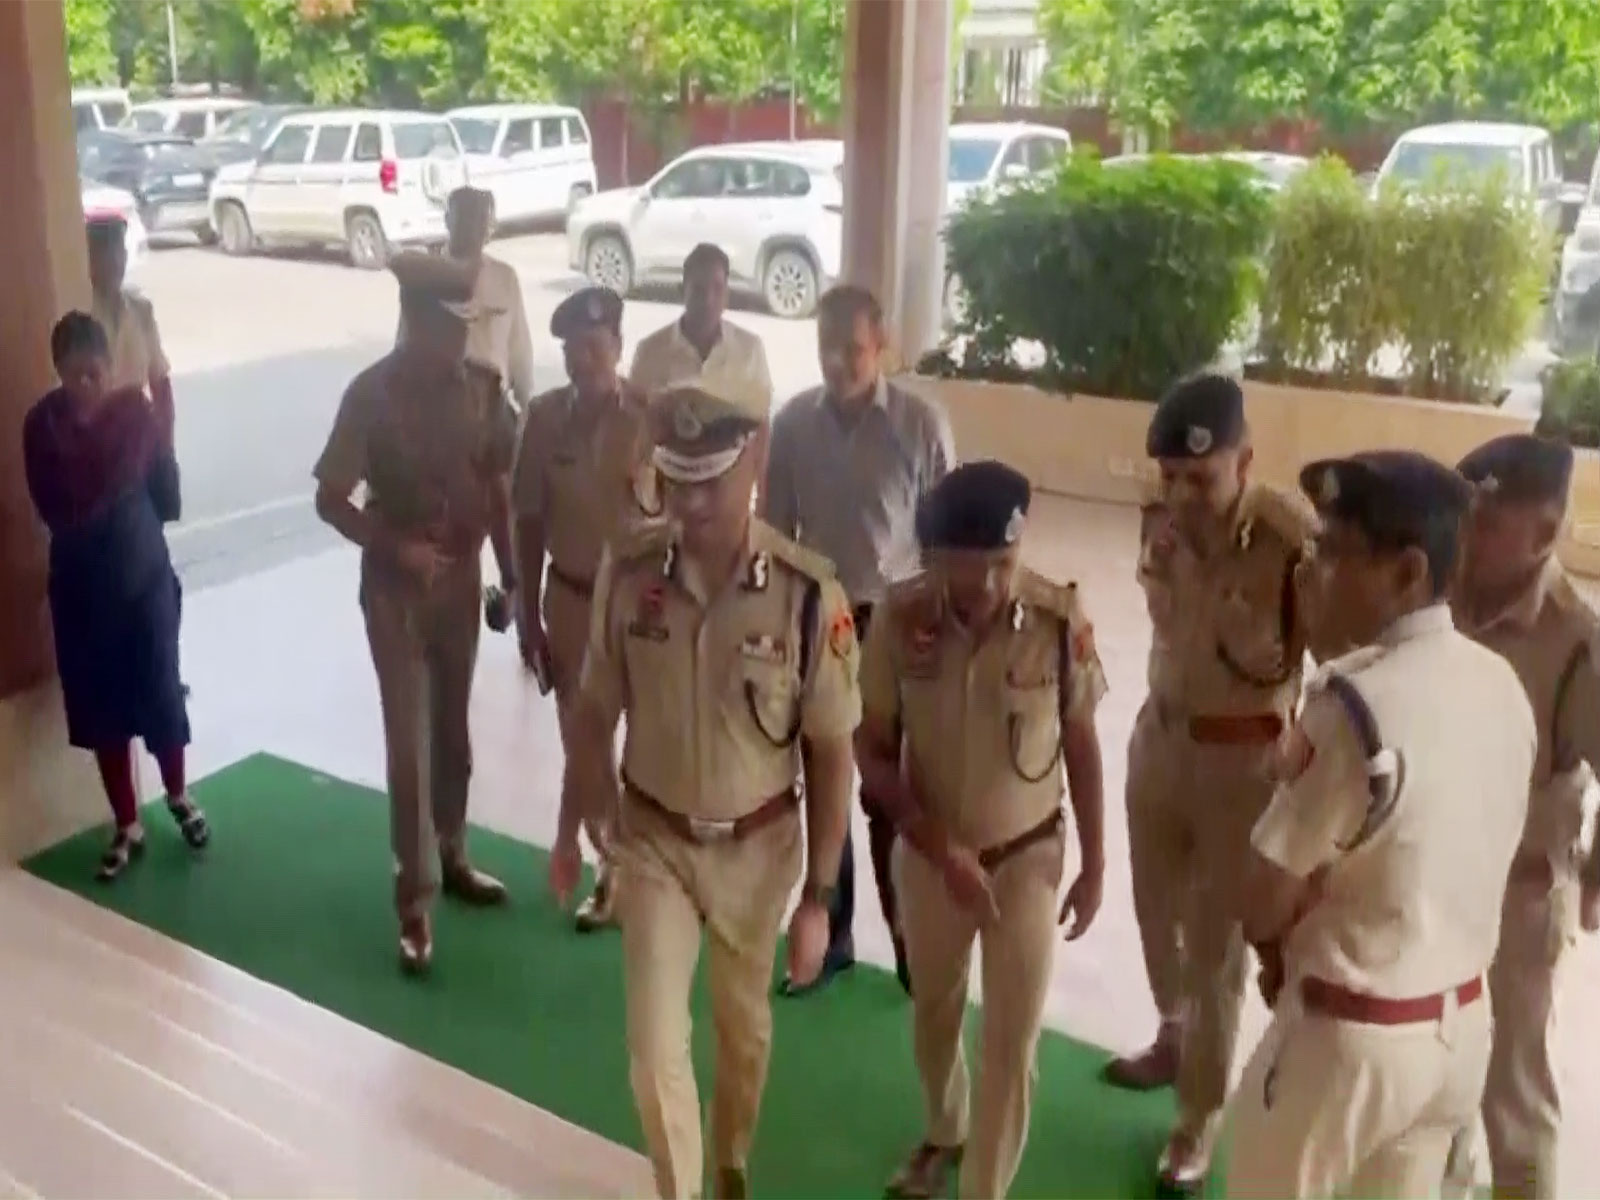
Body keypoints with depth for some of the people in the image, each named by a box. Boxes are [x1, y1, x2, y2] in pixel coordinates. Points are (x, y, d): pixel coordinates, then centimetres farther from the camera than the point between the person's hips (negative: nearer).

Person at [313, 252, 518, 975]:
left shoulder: (481, 387, -5)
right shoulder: (372, 393, -14)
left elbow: (496, 489, 4)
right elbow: (330, 500, -11)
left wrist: (510, 576, 4)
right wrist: (396, 547, -24)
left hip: (462, 578, 4)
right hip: (396, 585, -3)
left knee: (452, 730, 16)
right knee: (409, 742, -1)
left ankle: (451, 857, 34)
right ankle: (414, 901, 9)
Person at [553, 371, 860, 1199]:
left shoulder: (808, 594, -22)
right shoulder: (628, 571, -15)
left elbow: (831, 755, -13)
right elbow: (596, 713, -1)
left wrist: (818, 898, -11)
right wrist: (569, 833, 6)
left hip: (758, 848, 0)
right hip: (653, 840, 1)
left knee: (742, 1025, 21)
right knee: (655, 1045, 2)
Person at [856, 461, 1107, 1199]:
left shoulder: (1061, 621, -22)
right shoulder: (900, 620, -21)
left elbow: (1080, 745, -7)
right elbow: (874, 752, -10)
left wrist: (1094, 864, 0)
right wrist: (942, 848, -18)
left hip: (1028, 857, -2)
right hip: (929, 856, 2)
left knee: (1010, 1047, 5)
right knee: (934, 1014, 24)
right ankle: (943, 1135, 54)